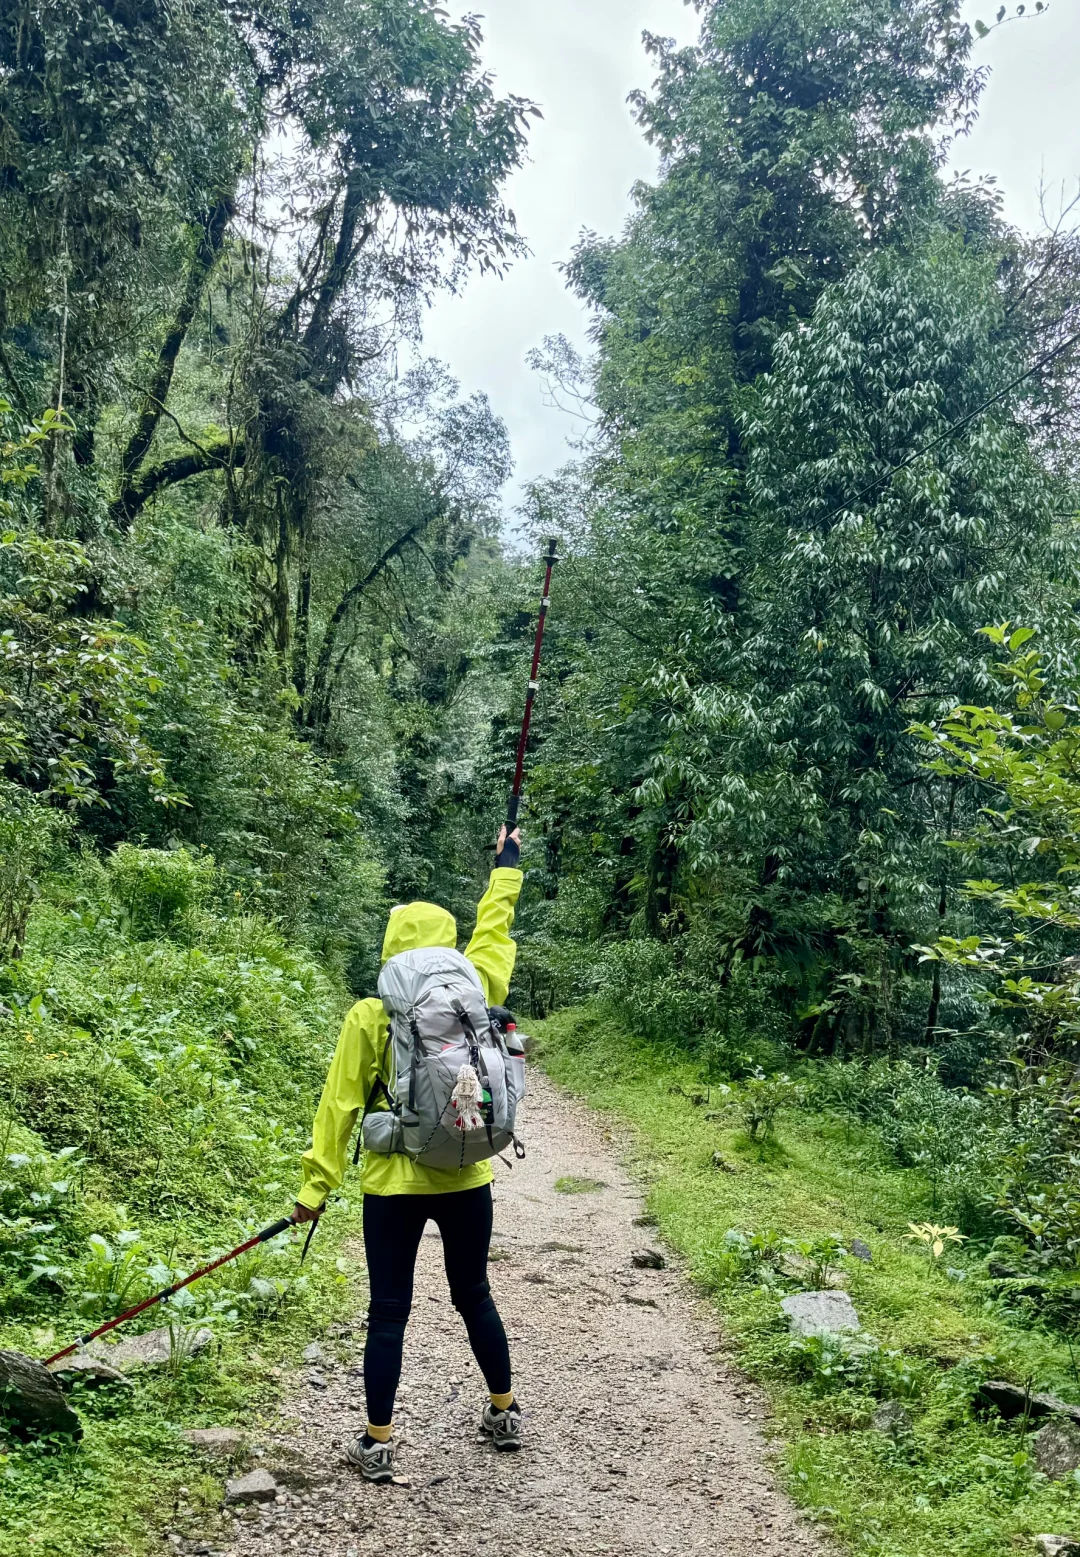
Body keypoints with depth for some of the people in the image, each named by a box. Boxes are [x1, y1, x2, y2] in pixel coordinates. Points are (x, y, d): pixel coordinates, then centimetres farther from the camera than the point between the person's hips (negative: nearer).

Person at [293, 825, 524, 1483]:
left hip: (393, 1187, -3)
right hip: (467, 1182, 3)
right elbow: (493, 932, 12)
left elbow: (340, 1106, -9)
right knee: (474, 1296, 20)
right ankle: (506, 1412, 34)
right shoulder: (473, 998, -5)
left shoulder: (370, 1017, -11)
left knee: (389, 1312, 8)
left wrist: (316, 1186, -2)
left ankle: (378, 1444, 15)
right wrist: (507, 866, 26)